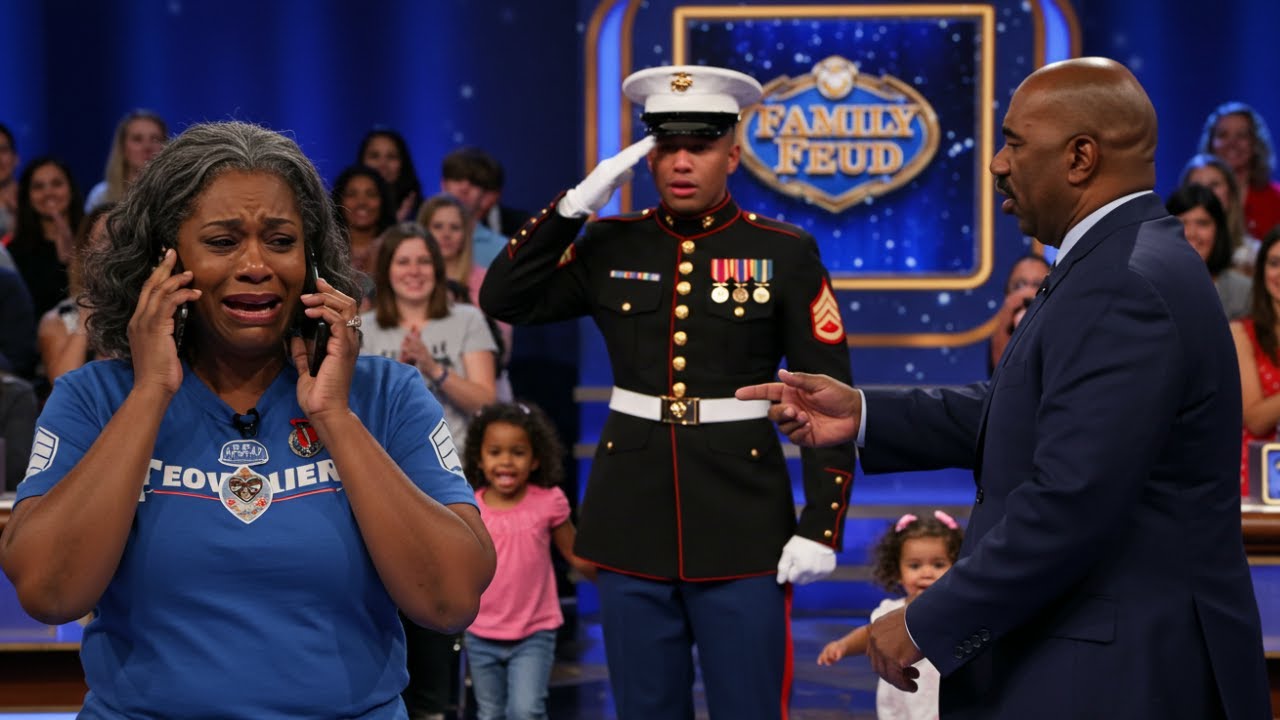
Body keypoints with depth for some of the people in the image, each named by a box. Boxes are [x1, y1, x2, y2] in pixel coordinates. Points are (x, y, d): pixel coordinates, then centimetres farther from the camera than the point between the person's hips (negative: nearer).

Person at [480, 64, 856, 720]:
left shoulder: (785, 253, -3)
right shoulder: (611, 247, 5)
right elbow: (503, 300, -1)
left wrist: (821, 527, -10)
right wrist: (576, 202, -8)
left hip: (742, 525, -3)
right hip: (631, 520, 3)